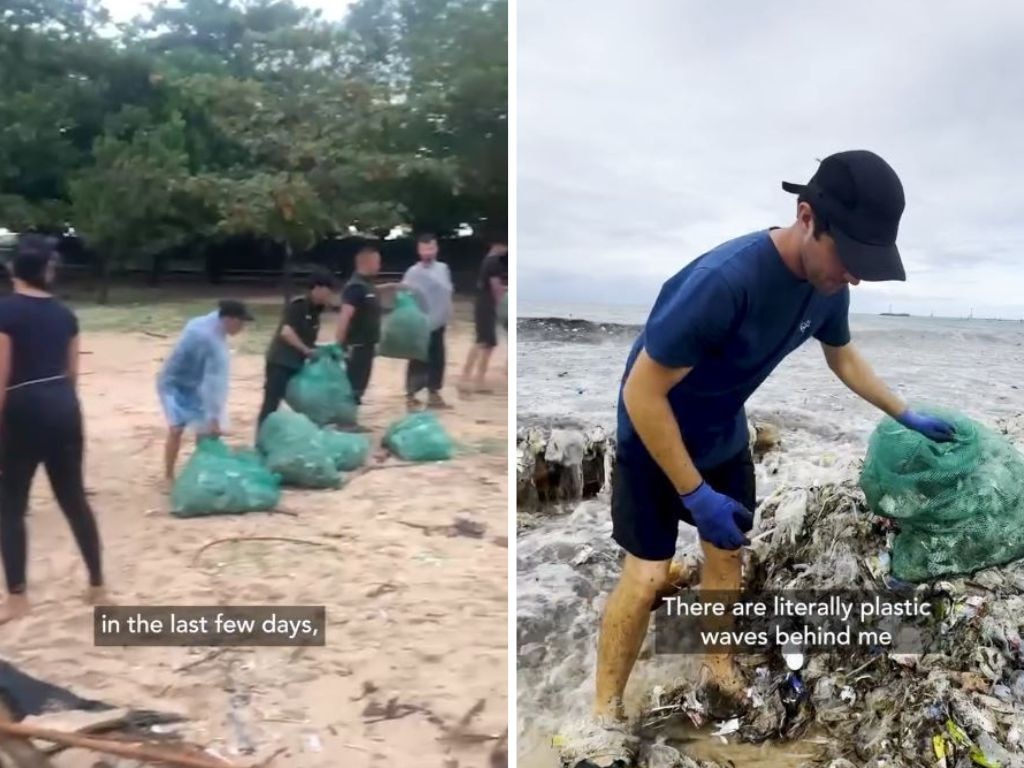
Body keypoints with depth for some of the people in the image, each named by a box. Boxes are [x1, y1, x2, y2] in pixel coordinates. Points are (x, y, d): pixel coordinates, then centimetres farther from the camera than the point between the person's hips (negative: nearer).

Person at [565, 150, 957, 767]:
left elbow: (844, 357, 10)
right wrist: (696, 495, -28)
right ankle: (607, 712, 11)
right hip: (654, 436, -6)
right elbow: (641, 393, -32)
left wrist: (908, 415, 10)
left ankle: (720, 672, 36)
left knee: (727, 552, 14)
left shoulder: (828, 286, -15)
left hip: (724, 436, 7)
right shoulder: (724, 281, -40)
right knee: (648, 575, -6)